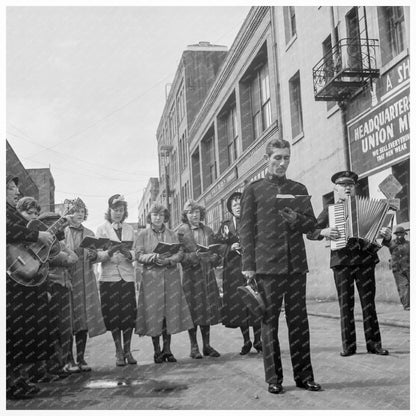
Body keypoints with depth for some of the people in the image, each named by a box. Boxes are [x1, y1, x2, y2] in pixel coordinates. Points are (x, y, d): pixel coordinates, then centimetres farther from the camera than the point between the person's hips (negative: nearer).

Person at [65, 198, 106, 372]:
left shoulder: (89, 234, 16)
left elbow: (94, 256, 15)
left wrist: (93, 255, -6)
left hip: (86, 281, 4)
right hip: (67, 278, -3)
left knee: (84, 319, 2)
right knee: (68, 320, -3)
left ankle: (81, 358, 8)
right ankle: (69, 359, 5)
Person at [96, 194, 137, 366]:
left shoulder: (129, 229, 15)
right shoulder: (102, 229, 7)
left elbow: (135, 252, 7)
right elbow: (97, 255, -2)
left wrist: (128, 254, -15)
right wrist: (109, 253, -21)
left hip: (127, 275, 2)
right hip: (109, 276, -2)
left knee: (128, 313, -1)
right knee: (113, 314, -3)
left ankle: (127, 351, 10)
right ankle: (119, 352, 8)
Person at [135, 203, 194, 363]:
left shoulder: (171, 234, 12)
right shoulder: (143, 234, 6)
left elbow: (180, 253, 3)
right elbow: (139, 256, -3)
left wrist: (168, 260, -16)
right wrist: (154, 257, -20)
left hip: (171, 277, 2)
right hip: (151, 277, -2)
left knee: (170, 313, 2)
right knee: (153, 313, -3)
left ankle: (167, 350, 12)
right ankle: (157, 351, 8)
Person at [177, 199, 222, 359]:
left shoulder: (208, 231, 13)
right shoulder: (181, 232, -2)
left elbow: (215, 252, 18)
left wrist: (214, 258, -2)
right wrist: (194, 256, -20)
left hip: (207, 274, 4)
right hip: (191, 275, -4)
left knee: (207, 310, 6)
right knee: (193, 311, -3)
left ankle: (206, 346, 15)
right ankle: (194, 347, 7)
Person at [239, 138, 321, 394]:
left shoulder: (299, 189, 14)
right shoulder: (253, 190, 5)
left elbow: (312, 224, 15)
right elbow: (246, 229, 2)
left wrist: (297, 219, -8)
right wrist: (248, 265, -5)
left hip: (296, 265, 3)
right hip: (267, 265, -3)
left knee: (299, 321, 6)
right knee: (269, 323, 1)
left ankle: (304, 376, 15)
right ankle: (274, 379, 9)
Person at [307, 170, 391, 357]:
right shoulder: (329, 209, 11)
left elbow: (378, 226, 11)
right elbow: (310, 232, 8)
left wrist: (385, 235, -11)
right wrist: (324, 232, -12)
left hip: (364, 259, 1)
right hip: (341, 261, -1)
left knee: (369, 302, 3)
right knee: (345, 304, 0)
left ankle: (373, 343, 8)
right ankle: (348, 345, 7)